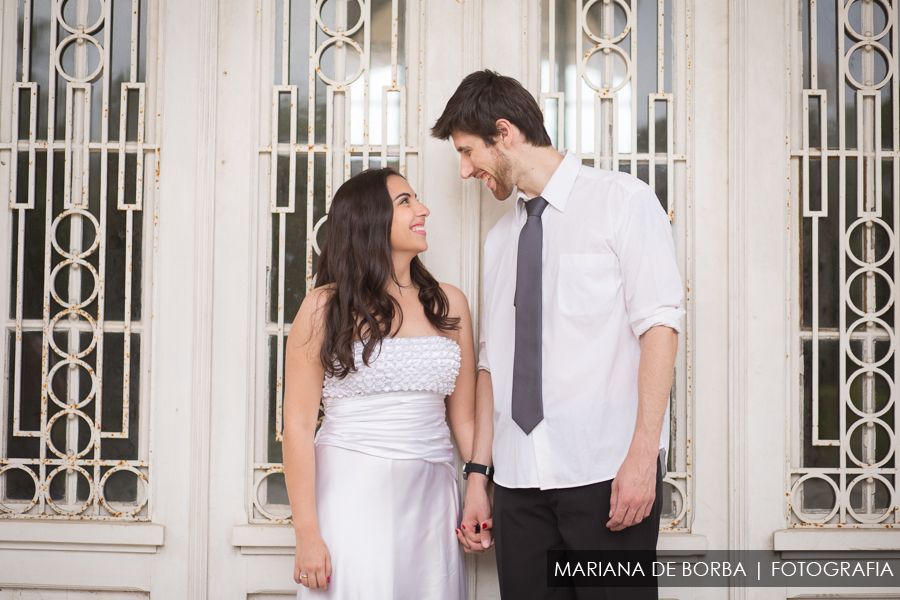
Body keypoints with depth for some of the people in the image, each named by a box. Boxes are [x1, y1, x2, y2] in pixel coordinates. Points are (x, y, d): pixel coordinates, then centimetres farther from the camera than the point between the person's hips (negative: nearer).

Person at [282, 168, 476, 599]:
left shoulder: (448, 304, 9)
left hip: (430, 499, 3)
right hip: (351, 494, -3)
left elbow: (464, 418, 11)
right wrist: (307, 534, -11)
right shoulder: (326, 307, -1)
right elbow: (298, 425, -5)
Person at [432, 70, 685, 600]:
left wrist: (643, 455, -17)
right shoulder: (501, 237, 19)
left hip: (608, 472, -5)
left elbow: (659, 325, -8)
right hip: (520, 477, 5)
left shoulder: (621, 199, 1)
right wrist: (479, 475, 12)